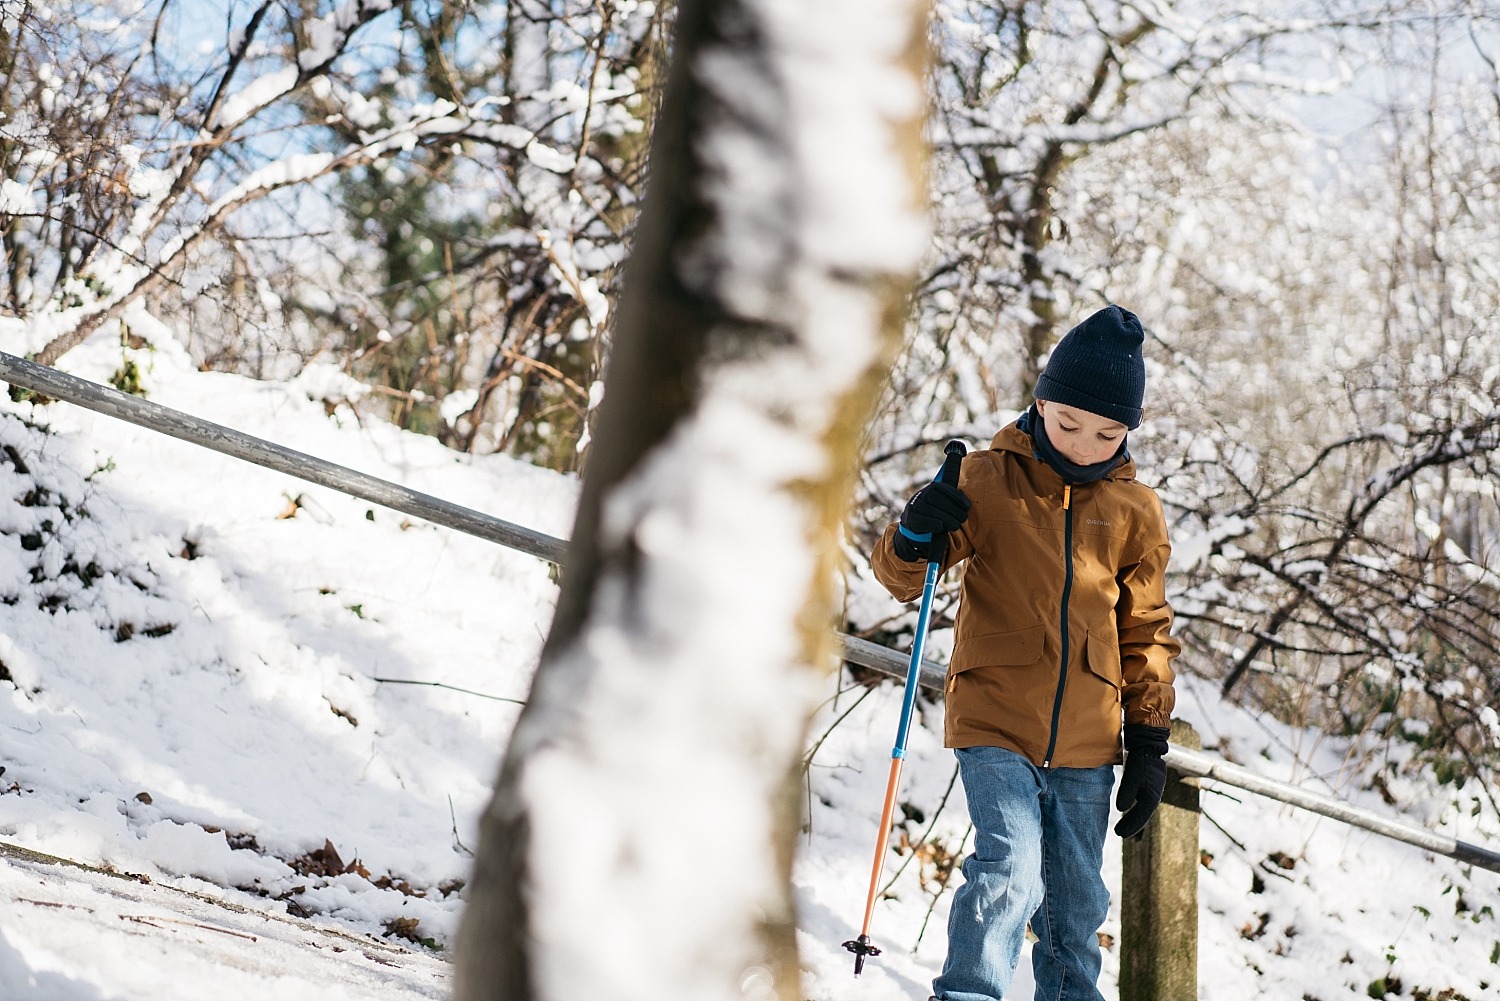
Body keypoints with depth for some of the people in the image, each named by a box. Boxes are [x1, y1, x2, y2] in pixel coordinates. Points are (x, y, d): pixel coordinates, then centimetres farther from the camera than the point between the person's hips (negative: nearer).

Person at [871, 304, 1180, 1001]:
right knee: (1009, 869, -22)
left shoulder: (1135, 511, 6)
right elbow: (900, 578, 1)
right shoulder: (989, 481, -3)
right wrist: (915, 536, -22)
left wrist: (1150, 742, 9)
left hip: (1087, 742, 3)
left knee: (1076, 909, 11)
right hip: (995, 722, -3)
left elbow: (1146, 632, 13)